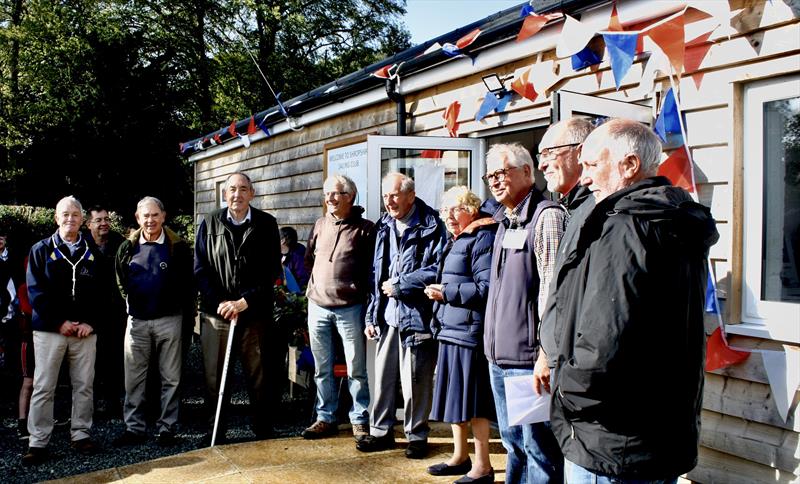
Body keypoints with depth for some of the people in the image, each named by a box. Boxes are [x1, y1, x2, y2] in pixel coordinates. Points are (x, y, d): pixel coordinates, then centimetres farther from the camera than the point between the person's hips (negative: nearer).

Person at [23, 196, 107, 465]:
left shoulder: (93, 253, 9)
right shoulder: (41, 250, 3)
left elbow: (102, 291, 7)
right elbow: (35, 291, -4)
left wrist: (92, 322, -6)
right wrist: (59, 322, -11)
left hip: (85, 330, 2)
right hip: (50, 329, -2)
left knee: (84, 386, 7)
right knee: (43, 387, 1)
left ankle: (81, 435, 18)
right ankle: (38, 442, 8)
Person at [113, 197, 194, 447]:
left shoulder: (178, 247, -5)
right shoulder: (128, 248, 4)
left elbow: (188, 284, -2)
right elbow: (121, 282, 17)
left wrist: (188, 315, -4)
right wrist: (131, 303, 11)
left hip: (169, 320, -3)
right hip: (137, 321, 3)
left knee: (170, 378, 5)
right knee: (134, 378, 7)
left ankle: (167, 429, 14)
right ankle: (134, 428, 17)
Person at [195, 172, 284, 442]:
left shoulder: (266, 224, 3)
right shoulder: (209, 224, 6)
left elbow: (272, 270, -2)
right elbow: (201, 269, 3)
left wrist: (244, 302, -11)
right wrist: (220, 302, -9)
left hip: (255, 314, -1)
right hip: (215, 313, 1)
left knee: (259, 378, 5)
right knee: (215, 379, 7)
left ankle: (263, 434, 18)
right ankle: (216, 436, 21)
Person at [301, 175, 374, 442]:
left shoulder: (364, 228, -4)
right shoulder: (320, 225, 10)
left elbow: (373, 268, -1)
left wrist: (357, 288, -5)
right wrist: (316, 284, 13)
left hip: (349, 308, -4)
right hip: (318, 306, 5)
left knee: (356, 369, 3)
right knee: (322, 369, 12)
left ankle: (360, 420, 15)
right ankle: (326, 418, 23)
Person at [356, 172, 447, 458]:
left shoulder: (431, 227, -7)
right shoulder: (383, 227, 12)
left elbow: (437, 269, -13)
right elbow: (376, 273, 14)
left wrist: (400, 285, -9)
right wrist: (371, 315, 11)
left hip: (416, 315, -5)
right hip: (387, 316, 6)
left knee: (416, 381, 4)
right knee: (383, 377, 12)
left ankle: (416, 435, 20)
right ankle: (381, 432, 26)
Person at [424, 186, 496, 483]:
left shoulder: (482, 237, -10)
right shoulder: (456, 241, 20)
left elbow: (486, 288, -19)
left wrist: (447, 293, -15)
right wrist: (438, 291, 11)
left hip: (469, 331, -10)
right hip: (450, 330, 10)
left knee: (472, 399, -3)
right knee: (453, 395, 15)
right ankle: (460, 456, 28)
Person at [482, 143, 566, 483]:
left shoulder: (546, 216, -12)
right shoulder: (505, 222, 17)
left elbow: (552, 288, -18)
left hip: (528, 358, -9)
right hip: (500, 356, 9)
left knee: (538, 448, 1)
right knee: (513, 442, 20)